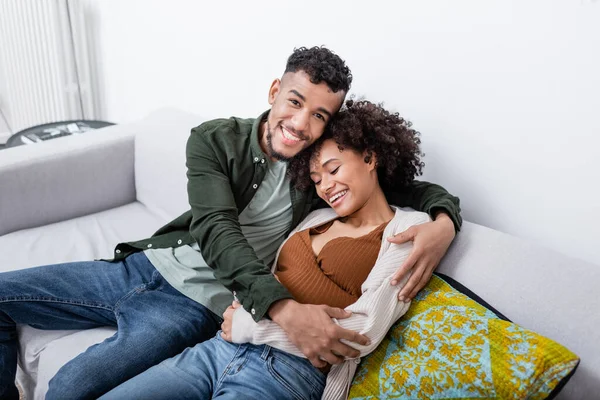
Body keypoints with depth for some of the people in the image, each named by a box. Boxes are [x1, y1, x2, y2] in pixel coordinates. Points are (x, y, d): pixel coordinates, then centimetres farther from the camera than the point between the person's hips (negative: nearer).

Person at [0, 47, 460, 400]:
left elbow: (415, 187, -3)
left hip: (196, 305, -3)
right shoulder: (215, 140, -7)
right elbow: (217, 229, -20)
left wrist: (443, 222, -30)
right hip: (146, 265, 4)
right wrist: (282, 307, -36)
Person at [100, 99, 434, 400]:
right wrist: (243, 309, -4)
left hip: (290, 372, -6)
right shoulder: (317, 218, 20)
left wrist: (246, 326, -7)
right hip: (223, 348, 6)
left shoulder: (407, 229, 0)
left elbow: (364, 332, -12)